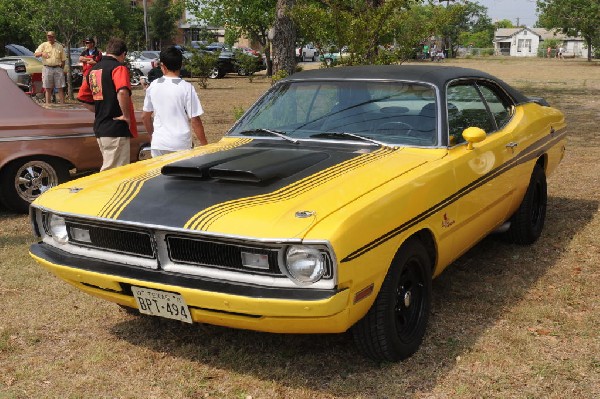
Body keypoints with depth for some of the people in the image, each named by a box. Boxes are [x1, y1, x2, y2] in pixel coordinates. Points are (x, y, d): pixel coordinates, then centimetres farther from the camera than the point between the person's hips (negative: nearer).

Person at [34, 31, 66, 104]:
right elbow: (35, 54, -3)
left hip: (58, 68, 0)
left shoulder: (60, 46, 11)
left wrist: (62, 69, 5)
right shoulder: (44, 45, 8)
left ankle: (62, 104, 1)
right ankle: (47, 104, 8)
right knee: (48, 88, 3)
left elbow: (63, 59, 13)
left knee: (60, 88, -2)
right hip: (47, 68, 0)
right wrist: (42, 53, -24)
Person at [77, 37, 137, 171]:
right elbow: (122, 92, -28)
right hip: (116, 129, -8)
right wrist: (126, 116, -17)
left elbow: (82, 98, 19)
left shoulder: (93, 70, 14)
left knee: (107, 167, 19)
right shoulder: (119, 67, -10)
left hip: (99, 128, 8)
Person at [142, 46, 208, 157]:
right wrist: (204, 144, -2)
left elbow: (145, 116, 12)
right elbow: (195, 120, -11)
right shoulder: (186, 88, -10)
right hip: (181, 144, -3)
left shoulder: (153, 86, 3)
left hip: (158, 144, 4)